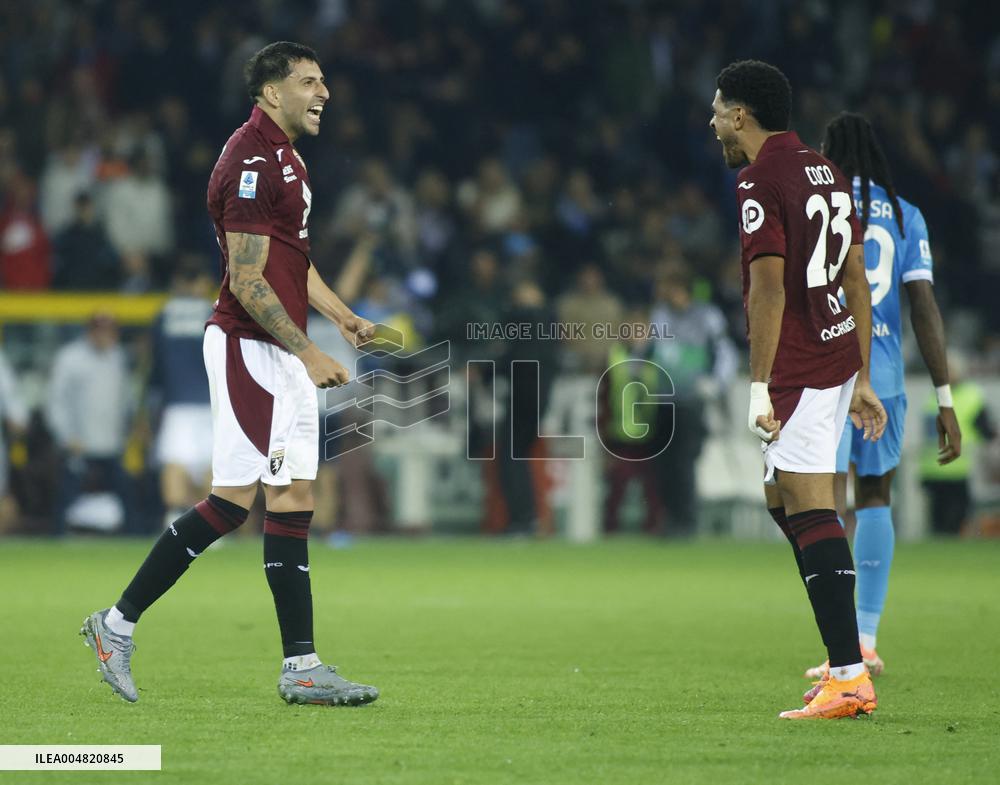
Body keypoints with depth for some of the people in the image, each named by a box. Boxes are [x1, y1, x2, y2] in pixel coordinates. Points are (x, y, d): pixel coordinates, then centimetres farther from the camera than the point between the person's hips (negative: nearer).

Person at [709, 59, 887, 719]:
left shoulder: (760, 183, -12)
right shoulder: (827, 174, 14)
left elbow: (769, 289, -19)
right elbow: (857, 281, 16)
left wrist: (759, 388, -18)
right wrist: (862, 382, 19)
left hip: (796, 369, -9)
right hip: (839, 359, 9)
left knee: (812, 515, -9)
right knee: (783, 501, 19)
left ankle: (849, 678, -13)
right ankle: (849, 652, 18)